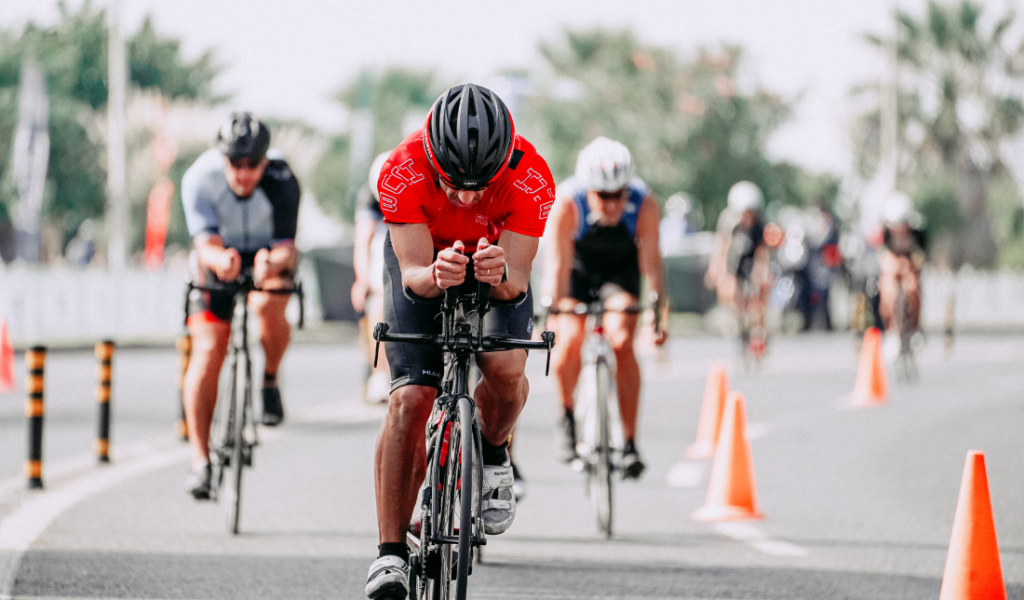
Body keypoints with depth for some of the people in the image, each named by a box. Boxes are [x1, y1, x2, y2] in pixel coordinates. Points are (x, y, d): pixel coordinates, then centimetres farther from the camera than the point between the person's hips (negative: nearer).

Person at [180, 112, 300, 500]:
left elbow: (286, 248, -29)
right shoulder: (200, 177, -27)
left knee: (268, 307, -34)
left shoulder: (282, 181, -28)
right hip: (219, 255, 1)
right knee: (208, 350, -14)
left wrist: (272, 263, -52)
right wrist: (219, 259, -54)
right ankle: (200, 459, -9)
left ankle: (270, 380, -4)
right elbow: (207, 243, -31)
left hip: (271, 254, -1)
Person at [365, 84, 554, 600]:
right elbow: (413, 271, -33)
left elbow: (517, 280, -33)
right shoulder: (402, 172, -35)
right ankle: (391, 553, -10)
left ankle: (493, 455, 9)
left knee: (506, 369, -26)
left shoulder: (530, 179, -34)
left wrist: (501, 275, -56)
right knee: (409, 401, -16)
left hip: (498, 264, 1)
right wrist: (436, 275, -56)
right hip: (424, 259, -1)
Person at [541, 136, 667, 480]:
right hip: (578, 267, 0)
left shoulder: (644, 205, -30)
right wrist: (550, 310, -38)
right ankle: (567, 416, 6)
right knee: (569, 341, -22)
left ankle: (629, 442, -12)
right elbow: (558, 262, -31)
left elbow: (651, 261, -27)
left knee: (622, 342, -20)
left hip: (620, 268, 0)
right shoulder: (567, 202, -33)